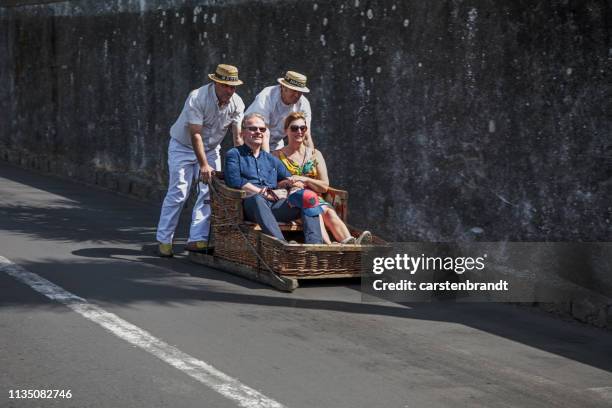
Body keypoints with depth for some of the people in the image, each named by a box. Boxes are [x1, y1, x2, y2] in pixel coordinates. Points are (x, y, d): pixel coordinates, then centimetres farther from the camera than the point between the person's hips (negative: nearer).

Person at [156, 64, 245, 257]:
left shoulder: (237, 103, -13)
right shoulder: (198, 98, -28)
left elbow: (238, 136, -13)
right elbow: (195, 134, -30)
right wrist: (203, 165, -34)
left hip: (211, 148, 5)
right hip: (183, 146, -5)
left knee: (210, 192, -7)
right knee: (178, 193, -8)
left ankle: (197, 239, -4)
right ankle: (164, 240, 2)